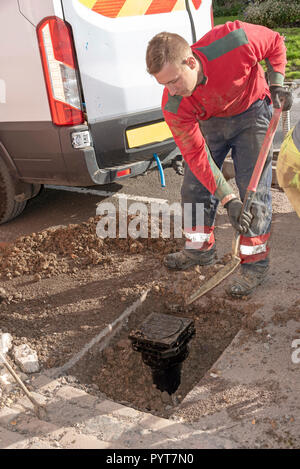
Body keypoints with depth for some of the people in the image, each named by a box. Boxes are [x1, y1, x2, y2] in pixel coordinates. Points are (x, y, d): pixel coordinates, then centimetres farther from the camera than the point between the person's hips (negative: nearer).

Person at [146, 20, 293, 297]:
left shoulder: (236, 40, -35)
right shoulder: (174, 107, -29)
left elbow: (275, 42, -12)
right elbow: (196, 155, -24)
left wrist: (276, 85, -22)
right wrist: (228, 200, -29)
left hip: (251, 113, -2)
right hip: (208, 122, 2)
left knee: (254, 190, -8)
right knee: (195, 187, 3)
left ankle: (256, 264, 5)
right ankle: (200, 249, 25)